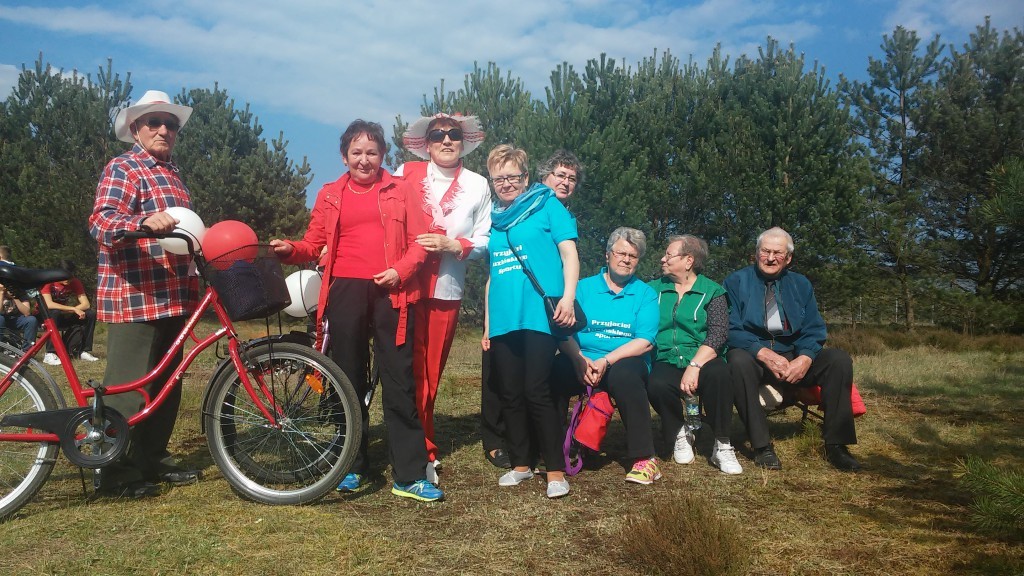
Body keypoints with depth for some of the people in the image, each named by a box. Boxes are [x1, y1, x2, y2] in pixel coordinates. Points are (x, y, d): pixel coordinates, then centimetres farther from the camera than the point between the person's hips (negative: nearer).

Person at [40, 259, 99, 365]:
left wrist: (68, 311, -28)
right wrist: (73, 309, -35)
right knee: (55, 313, -38)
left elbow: (86, 304, -13)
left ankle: (85, 351, -13)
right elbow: (49, 304, -32)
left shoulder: (75, 282, -6)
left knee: (91, 314, -17)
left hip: (65, 316, 5)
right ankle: (49, 354, -34)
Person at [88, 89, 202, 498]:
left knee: (166, 384, 14)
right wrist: (145, 223, -39)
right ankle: (119, 474, 7)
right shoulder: (123, 169, -5)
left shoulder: (171, 173, 21)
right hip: (134, 296, -9)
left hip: (172, 296, 9)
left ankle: (154, 459, 25)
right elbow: (101, 222, -20)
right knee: (129, 387, -3)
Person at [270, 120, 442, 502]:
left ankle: (409, 475, 4)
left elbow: (420, 241, 3)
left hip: (390, 292, -2)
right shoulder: (330, 196, 13)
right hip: (344, 293, 2)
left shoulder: (400, 191, 9)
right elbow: (314, 244, 10)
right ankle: (353, 467, 22)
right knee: (350, 381, 9)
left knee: (399, 382, -2)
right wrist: (291, 250, -10)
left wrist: (400, 271, -13)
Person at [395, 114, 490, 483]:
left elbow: (484, 242, 3)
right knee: (413, 372, 0)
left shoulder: (477, 186, 6)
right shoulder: (406, 174, 3)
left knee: (431, 373, 8)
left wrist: (452, 245, -13)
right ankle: (424, 452, 13)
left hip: (447, 289, 1)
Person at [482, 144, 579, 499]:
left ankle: (556, 471, 2)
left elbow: (569, 253, -3)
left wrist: (568, 296, -18)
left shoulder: (547, 206, 4)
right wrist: (487, 323, 20)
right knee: (511, 395, 9)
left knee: (536, 392, -8)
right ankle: (520, 464, 22)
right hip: (502, 320, 6)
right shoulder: (494, 220, 18)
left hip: (538, 316, -5)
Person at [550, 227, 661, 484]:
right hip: (583, 362, 1)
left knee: (624, 374, -36)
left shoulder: (645, 294, 10)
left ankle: (644, 458, -25)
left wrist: (606, 361, -18)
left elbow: (645, 341, -5)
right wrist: (579, 358, -21)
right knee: (555, 370, -30)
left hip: (625, 361, -1)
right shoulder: (583, 288, 11)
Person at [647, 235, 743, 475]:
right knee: (657, 384, -32)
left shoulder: (712, 291, 5)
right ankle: (679, 435, 0)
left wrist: (694, 366, -22)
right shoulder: (655, 289, 14)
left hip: (702, 360, -1)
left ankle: (722, 446, -16)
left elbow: (718, 333, -9)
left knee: (718, 373, -35)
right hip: (666, 362, 2)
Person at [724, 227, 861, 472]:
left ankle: (835, 444, -12)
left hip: (794, 356, 4)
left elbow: (813, 330, 5)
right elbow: (731, 330, -9)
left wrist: (805, 358, -18)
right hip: (753, 355, -3)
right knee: (738, 360, -37)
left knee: (839, 359, -20)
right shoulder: (736, 281, 1)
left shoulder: (801, 284, 12)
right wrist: (764, 353, -25)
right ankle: (761, 445, -29)